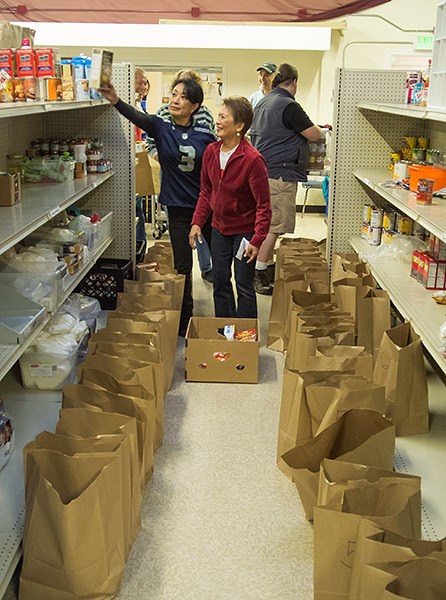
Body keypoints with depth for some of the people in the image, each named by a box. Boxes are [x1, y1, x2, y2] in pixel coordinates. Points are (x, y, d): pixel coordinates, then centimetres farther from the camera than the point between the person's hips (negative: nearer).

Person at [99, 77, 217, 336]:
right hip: (179, 209, 0)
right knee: (182, 266, 5)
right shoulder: (161, 127, -5)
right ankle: (184, 322, 22)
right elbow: (138, 117, -26)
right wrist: (116, 100, -45)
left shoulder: (205, 135, -4)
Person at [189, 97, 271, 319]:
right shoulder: (211, 151, -1)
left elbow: (263, 205, -18)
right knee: (220, 282, 13)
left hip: (244, 231, -6)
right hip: (219, 228, 6)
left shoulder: (252, 159, -21)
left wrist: (257, 240, -22)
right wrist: (197, 222, 1)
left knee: (244, 285, 3)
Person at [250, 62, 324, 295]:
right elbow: (314, 134, -13)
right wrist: (320, 131, 12)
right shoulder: (289, 106, -15)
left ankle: (262, 269, 27)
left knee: (266, 223, 18)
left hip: (262, 170, 10)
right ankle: (259, 276, -3)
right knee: (274, 226, -5)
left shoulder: (262, 103, 15)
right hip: (279, 174, -10)